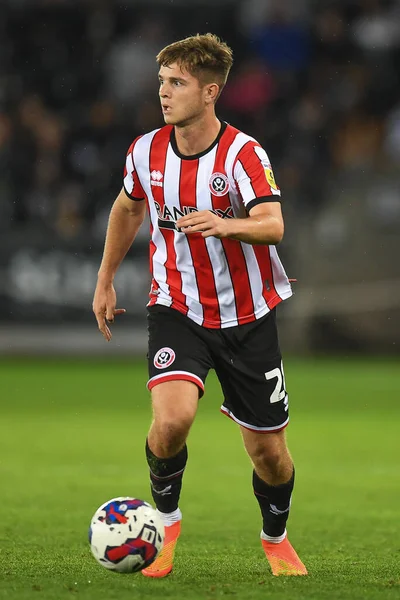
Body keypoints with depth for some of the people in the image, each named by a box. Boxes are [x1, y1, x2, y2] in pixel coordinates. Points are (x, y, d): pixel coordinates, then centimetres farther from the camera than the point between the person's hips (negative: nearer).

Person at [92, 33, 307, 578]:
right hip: (177, 309, 1)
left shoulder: (244, 154, -16)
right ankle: (166, 519, 4)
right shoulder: (146, 151, -4)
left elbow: (273, 226, -31)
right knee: (172, 419, -25)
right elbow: (127, 209, 18)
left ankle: (276, 538, 36)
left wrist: (225, 225, -50)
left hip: (246, 317, -1)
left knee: (268, 451, 5)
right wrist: (105, 281, 20)